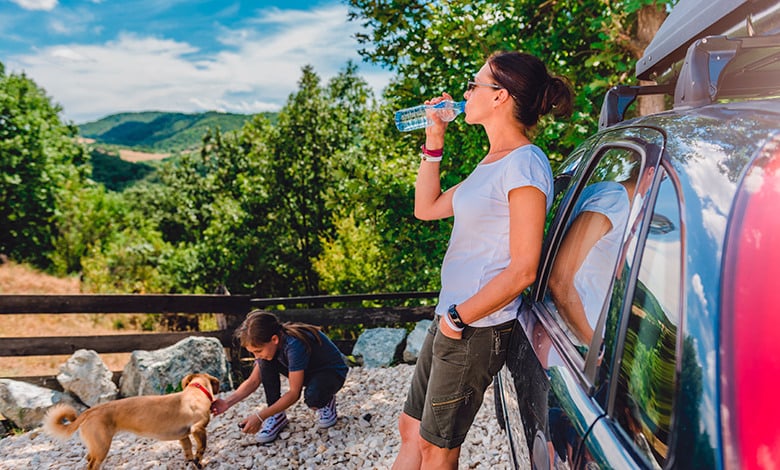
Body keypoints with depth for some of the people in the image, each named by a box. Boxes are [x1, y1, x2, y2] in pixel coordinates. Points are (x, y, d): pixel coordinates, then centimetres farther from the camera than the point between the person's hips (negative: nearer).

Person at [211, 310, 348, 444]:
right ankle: (277, 416, -5)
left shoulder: (294, 344, -37)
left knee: (312, 397, -40)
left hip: (332, 372, -7)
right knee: (266, 362, -17)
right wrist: (227, 402, -19)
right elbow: (253, 381, -4)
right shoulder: (267, 344, -13)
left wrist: (260, 417, -33)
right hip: (306, 371, 7)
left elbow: (294, 393, -33)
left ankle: (326, 402, -2)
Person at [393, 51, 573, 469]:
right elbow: (426, 208, 18)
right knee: (411, 428, 20)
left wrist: (458, 318, -15)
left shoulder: (525, 164, -17)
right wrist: (434, 140, 12)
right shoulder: (492, 162, 12)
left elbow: (522, 270, -21)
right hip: (451, 318, 9)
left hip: (477, 330, -9)